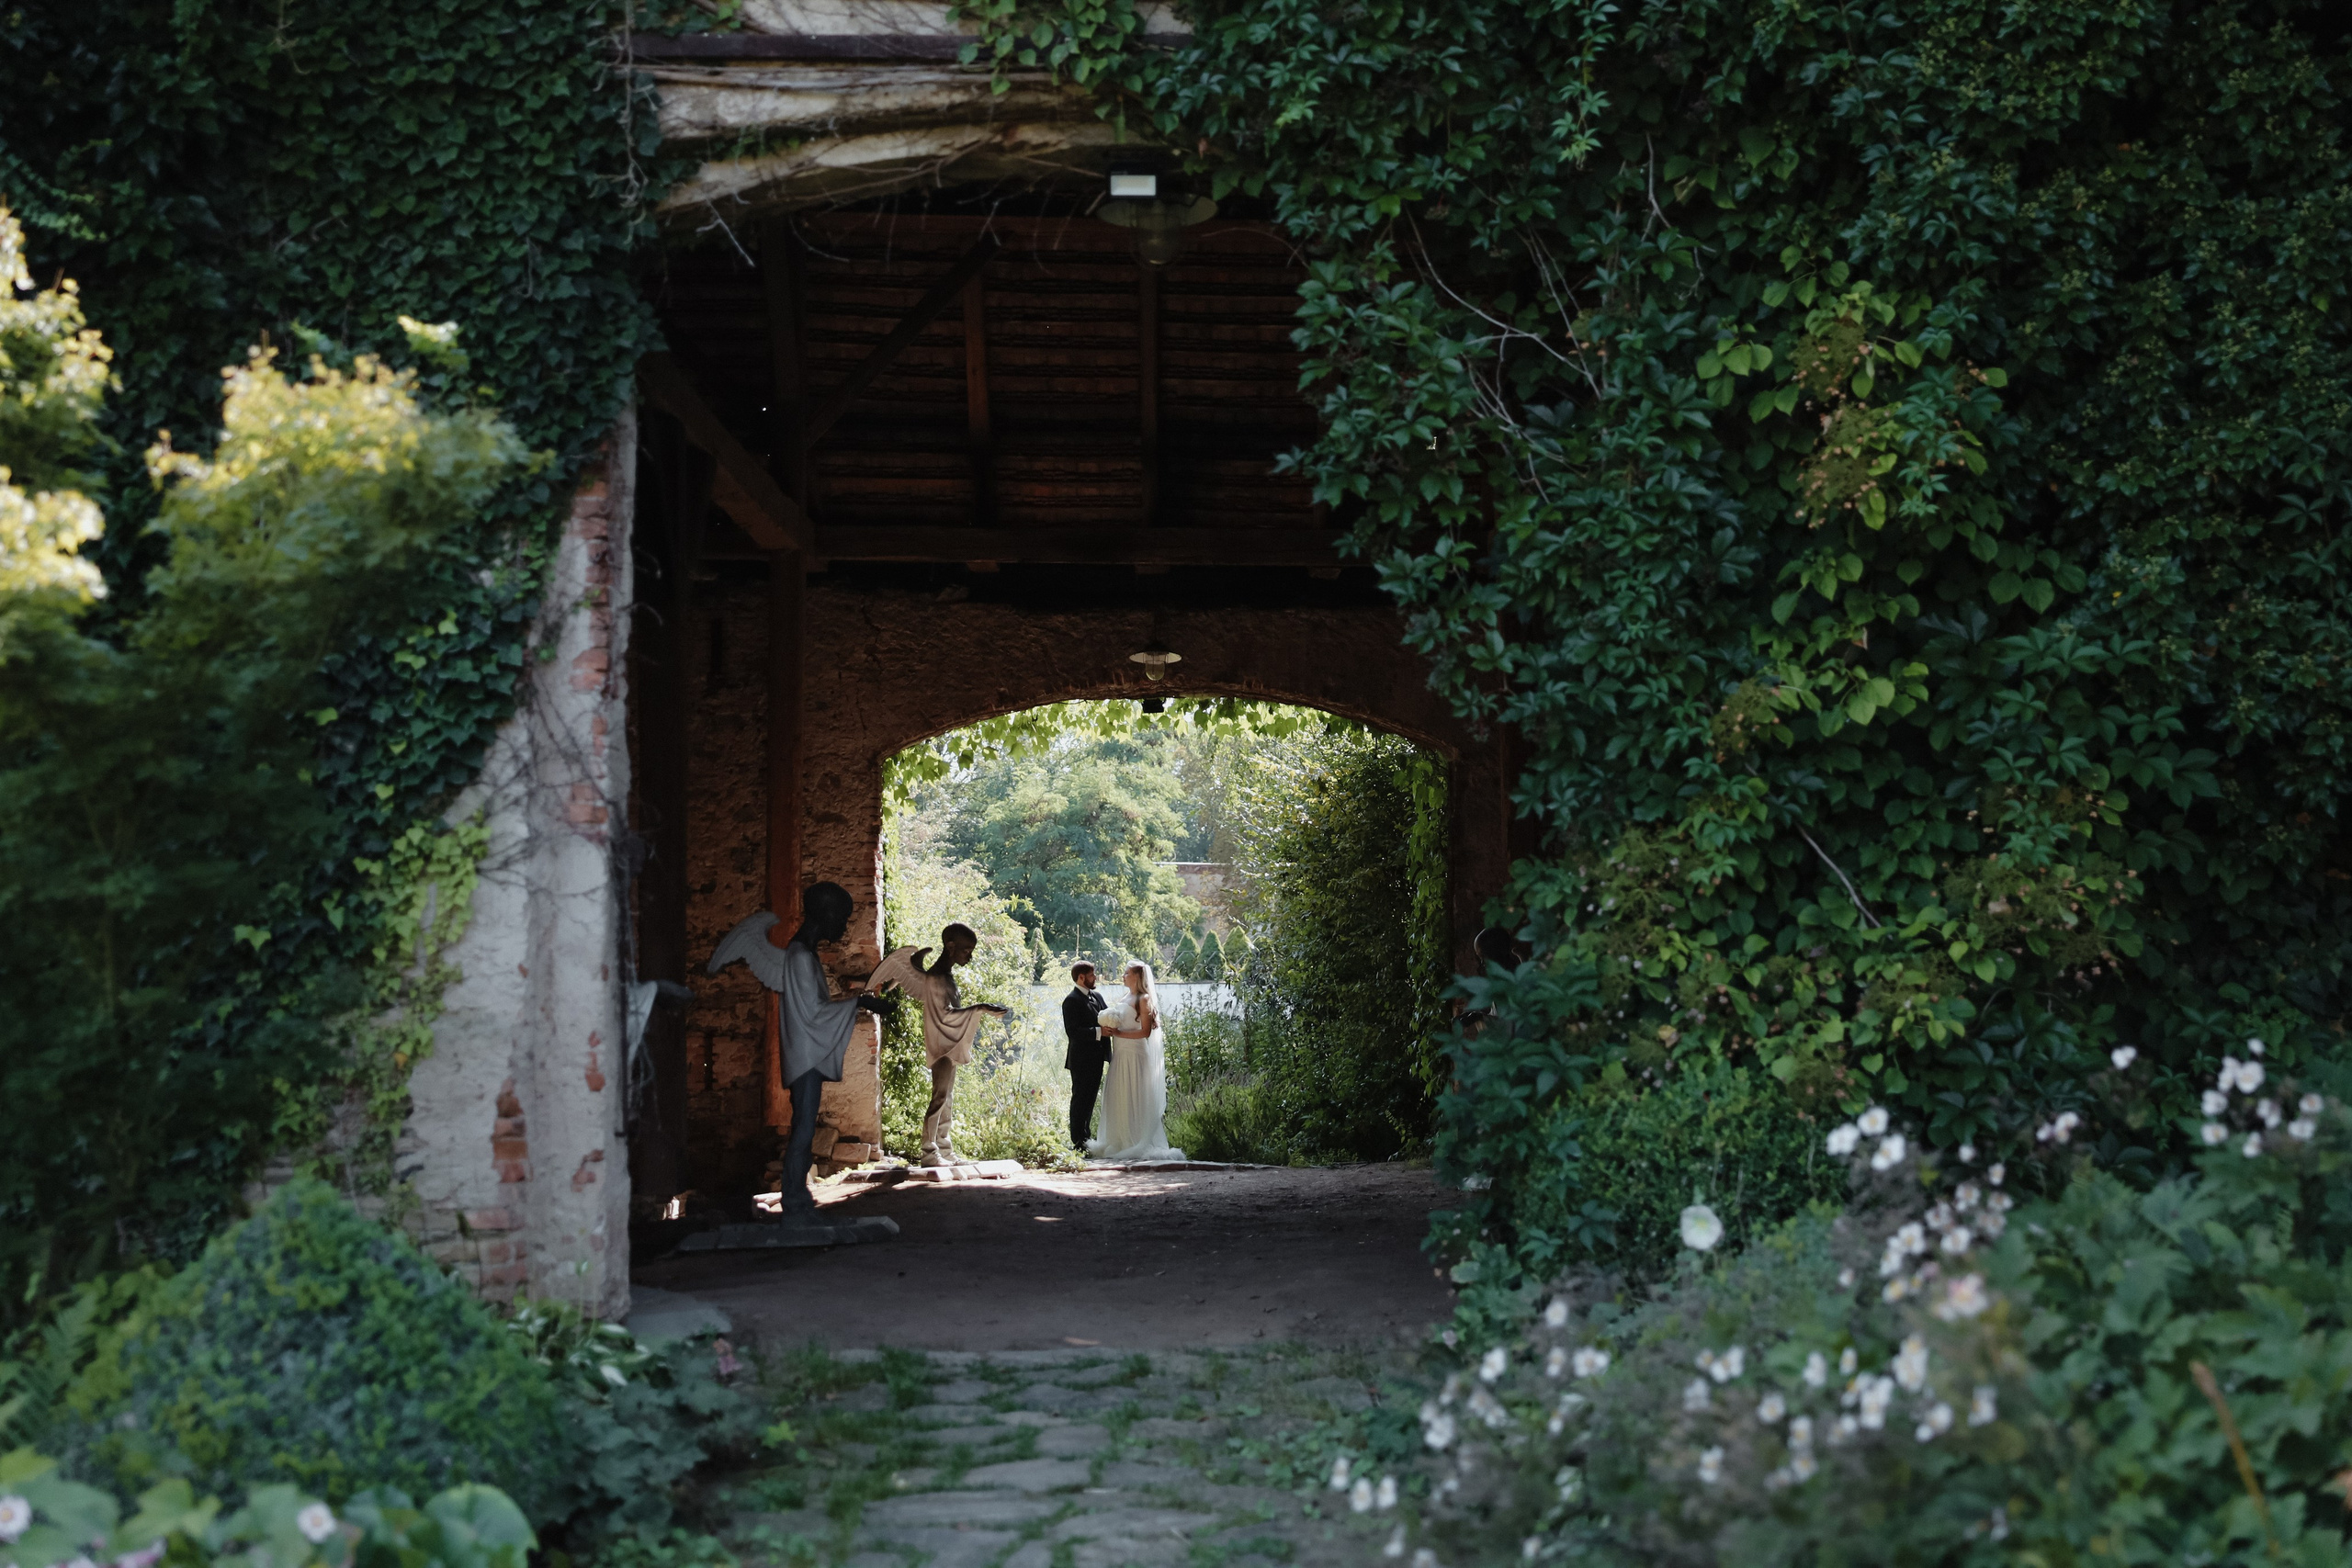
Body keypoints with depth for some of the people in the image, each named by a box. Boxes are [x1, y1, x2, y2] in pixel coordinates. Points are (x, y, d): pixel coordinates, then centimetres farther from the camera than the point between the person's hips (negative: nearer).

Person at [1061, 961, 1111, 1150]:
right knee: (1080, 1098, -3)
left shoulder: (1097, 996, 13)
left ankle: (1086, 1137, 25)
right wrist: (1099, 1031, -26)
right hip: (1081, 1059, -8)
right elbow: (1072, 1031, -21)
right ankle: (1078, 1142, 0)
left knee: (1090, 1098, 15)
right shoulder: (1072, 1001, -14)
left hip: (1097, 1058, 8)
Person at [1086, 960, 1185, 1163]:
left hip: (1135, 1055, -8)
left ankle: (1137, 1144, -1)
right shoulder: (1125, 998, 15)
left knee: (1133, 1099, -6)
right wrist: (1108, 1029, 4)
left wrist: (1118, 1033, -18)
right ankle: (1120, 1142, 13)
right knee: (1117, 1098, 8)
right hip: (1121, 1054, 8)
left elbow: (1145, 1032, -15)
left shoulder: (1144, 1000, -9)